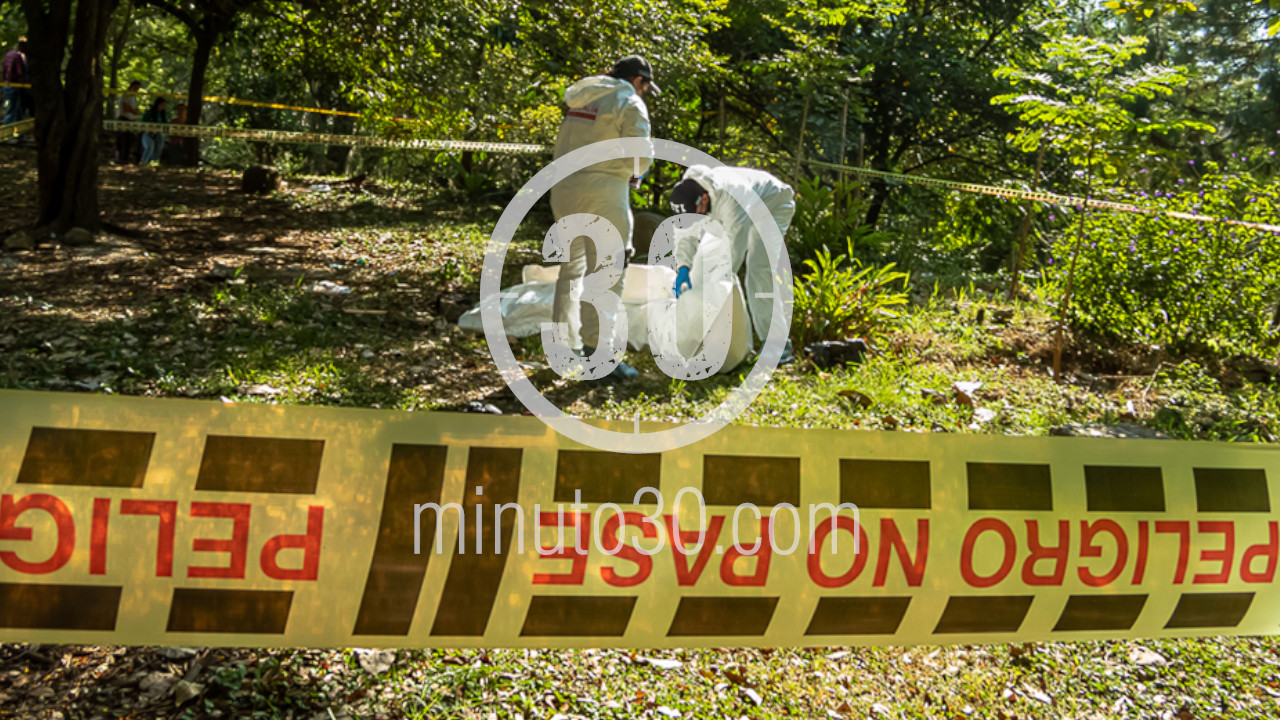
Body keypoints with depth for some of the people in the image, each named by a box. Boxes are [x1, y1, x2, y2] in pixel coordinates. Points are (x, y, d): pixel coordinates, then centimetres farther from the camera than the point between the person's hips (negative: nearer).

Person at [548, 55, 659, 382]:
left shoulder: (582, 99, 17)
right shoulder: (630, 103, -4)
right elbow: (639, 156, -13)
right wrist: (635, 172, 10)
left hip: (565, 188, 8)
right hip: (602, 193, -7)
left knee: (572, 267, 18)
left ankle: (566, 343, 25)